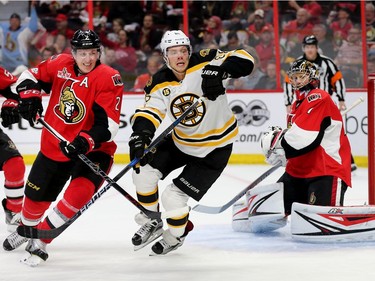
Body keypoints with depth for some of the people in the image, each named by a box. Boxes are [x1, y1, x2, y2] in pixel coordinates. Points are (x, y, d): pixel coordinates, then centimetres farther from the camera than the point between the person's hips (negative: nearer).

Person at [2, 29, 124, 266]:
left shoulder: (109, 78, -20)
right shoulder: (60, 65, -8)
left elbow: (108, 124, -25)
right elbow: (30, 77, 9)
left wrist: (85, 142, -38)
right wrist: (29, 97, -12)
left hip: (93, 149, -4)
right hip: (54, 144, 4)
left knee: (80, 192, -28)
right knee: (36, 193, 17)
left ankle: (40, 240, -16)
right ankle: (26, 227, 51)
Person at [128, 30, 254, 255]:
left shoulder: (204, 63, -21)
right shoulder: (160, 84, -8)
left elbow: (245, 60, -27)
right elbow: (150, 112, -16)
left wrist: (220, 70, -47)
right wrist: (141, 133, -38)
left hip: (214, 148, -6)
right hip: (180, 141, 6)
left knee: (173, 198, -10)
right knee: (144, 172, -7)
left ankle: (176, 235, 23)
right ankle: (152, 223, 18)